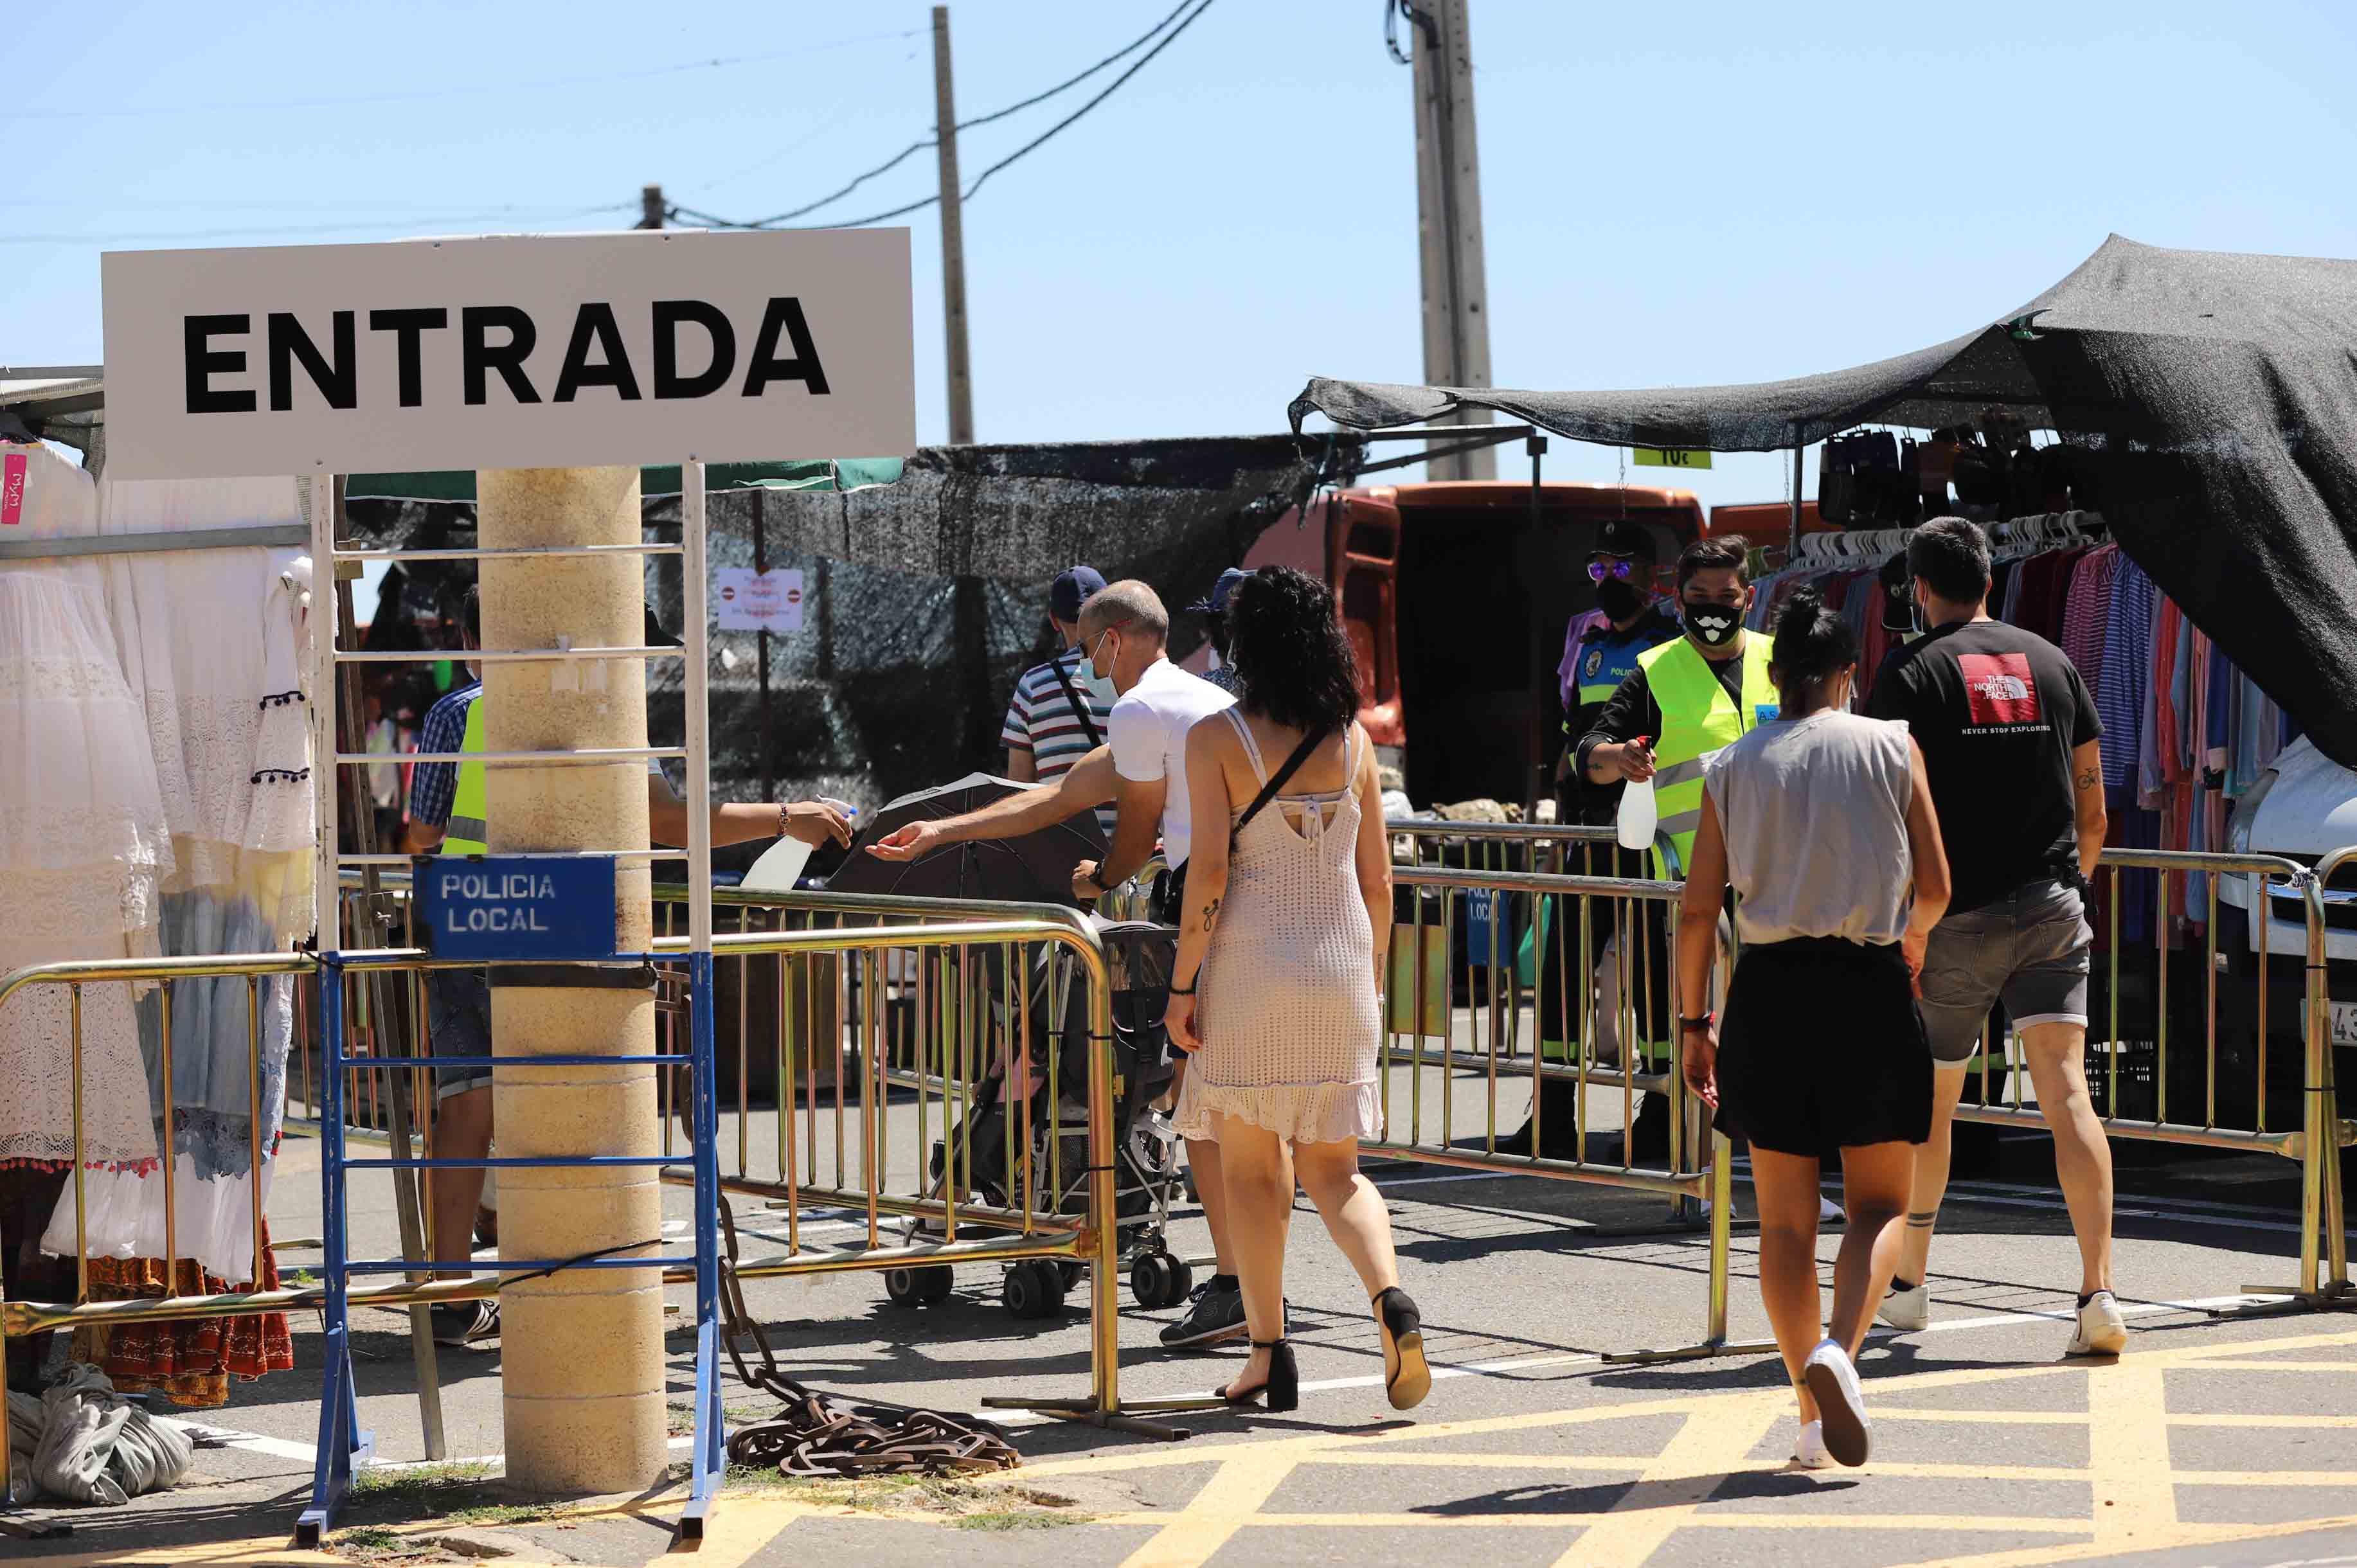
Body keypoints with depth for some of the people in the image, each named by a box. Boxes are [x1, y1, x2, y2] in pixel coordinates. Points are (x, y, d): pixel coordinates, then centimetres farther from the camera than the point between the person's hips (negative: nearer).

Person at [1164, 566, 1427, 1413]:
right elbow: (1377, 880, 7)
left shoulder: (1217, 738, -7)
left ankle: (1269, 1352, 7)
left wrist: (1181, 984, -6)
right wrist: (1373, 983, 17)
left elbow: (1208, 874, -12)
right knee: (1332, 1168, 10)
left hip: (1249, 967, -3)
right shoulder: (1353, 739, 5)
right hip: (1340, 966, 3)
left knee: (1251, 1167, 8)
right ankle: (1390, 1298, -15)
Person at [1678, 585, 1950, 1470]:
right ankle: (1838, 1346, -20)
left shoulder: (1734, 765, 4)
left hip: (1769, 990, 2)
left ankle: (1813, 1420, 9)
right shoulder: (1891, 748, 0)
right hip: (1869, 990, -2)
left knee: (1785, 1217, 9)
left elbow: (1698, 908, 2)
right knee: (1880, 1203, 7)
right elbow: (1935, 888, 1)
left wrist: (1693, 1021, 11)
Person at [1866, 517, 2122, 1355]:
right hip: (2052, 910, 2)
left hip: (1957, 917, -2)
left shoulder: (1913, 675, -3)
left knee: (1929, 1100, 14)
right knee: (2067, 1095, -6)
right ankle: (2098, 1292, -19)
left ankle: (1907, 1284, 27)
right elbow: (2093, 815, 12)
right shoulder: (2052, 663, 9)